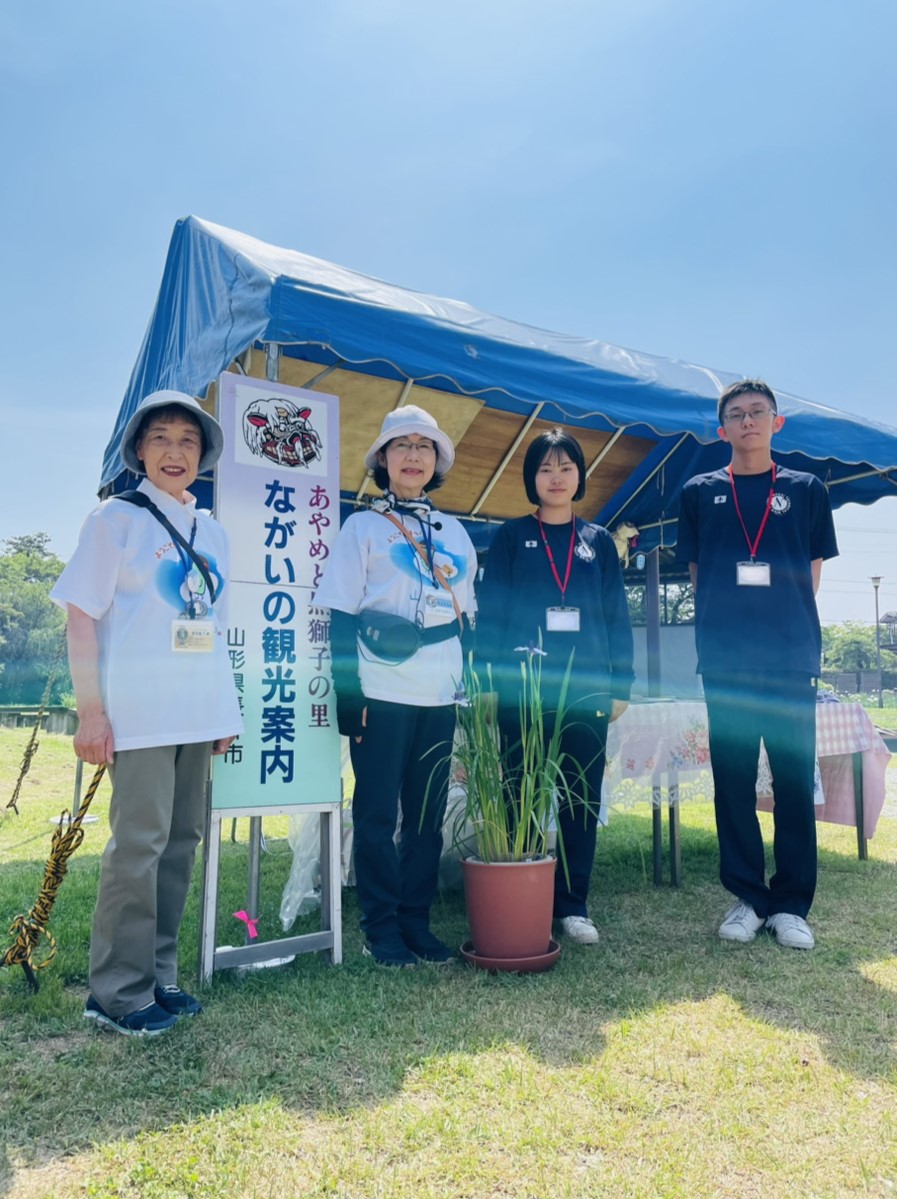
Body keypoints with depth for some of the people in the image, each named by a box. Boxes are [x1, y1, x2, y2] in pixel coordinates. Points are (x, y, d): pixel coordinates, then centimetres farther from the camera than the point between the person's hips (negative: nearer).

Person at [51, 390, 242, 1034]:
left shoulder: (212, 531, 14)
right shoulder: (115, 518, -2)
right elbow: (82, 616, -6)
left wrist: (227, 708, 14)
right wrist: (91, 710, -13)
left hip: (198, 712, 6)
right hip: (138, 710, -6)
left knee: (182, 839, 10)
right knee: (139, 841, -5)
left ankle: (158, 974, 23)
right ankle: (118, 991, 10)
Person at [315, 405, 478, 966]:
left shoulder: (456, 533, 15)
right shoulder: (363, 527, 3)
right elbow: (341, 619, -3)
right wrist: (349, 696, -11)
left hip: (440, 696, 4)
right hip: (382, 693, -4)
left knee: (429, 813, 9)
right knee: (378, 813, 2)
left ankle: (417, 921, 23)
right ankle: (382, 929, 15)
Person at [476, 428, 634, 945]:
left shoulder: (599, 541, 11)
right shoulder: (511, 537, 6)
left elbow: (618, 615, 9)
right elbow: (490, 611, 1)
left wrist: (621, 685, 3)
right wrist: (489, 681, -6)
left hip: (587, 689, 2)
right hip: (523, 687, -2)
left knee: (582, 796, 6)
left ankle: (573, 905, 18)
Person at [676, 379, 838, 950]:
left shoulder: (805, 489, 9)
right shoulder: (700, 493, 9)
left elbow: (812, 573, 10)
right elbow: (697, 575, 12)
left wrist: (790, 623, 3)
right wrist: (722, 624, 4)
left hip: (792, 657, 0)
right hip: (725, 660, 0)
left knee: (795, 778, 3)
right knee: (733, 779, 5)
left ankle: (791, 904, 15)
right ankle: (748, 897, 18)